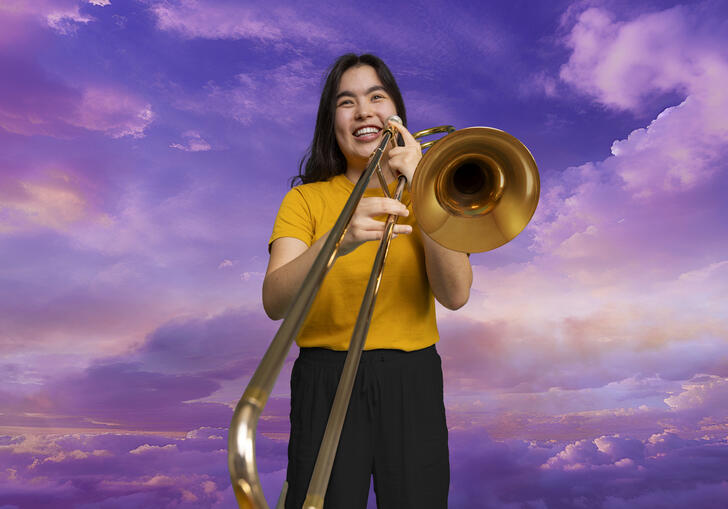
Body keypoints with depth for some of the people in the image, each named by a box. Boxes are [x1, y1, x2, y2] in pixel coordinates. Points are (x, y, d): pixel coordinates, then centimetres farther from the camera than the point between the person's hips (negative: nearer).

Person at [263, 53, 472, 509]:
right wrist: (336, 241, -32)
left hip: (413, 383, 2)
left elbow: (455, 294, -8)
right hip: (327, 383, -1)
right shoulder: (306, 199, 2)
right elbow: (274, 302, -15)